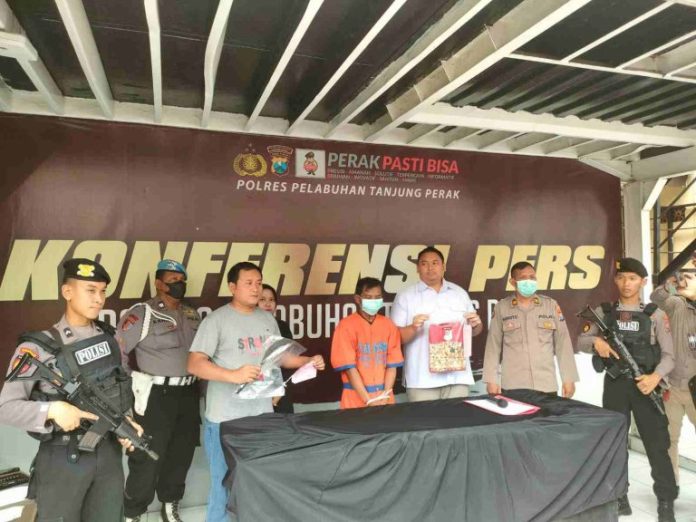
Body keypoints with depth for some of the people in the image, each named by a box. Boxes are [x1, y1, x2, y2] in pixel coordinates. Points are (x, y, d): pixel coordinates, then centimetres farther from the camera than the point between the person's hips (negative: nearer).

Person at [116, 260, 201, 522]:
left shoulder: (192, 314, 9)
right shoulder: (142, 313, -10)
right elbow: (116, 351, -12)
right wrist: (127, 387, -11)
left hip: (189, 394, 6)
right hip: (157, 395, -6)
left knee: (182, 454, 17)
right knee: (147, 458, 2)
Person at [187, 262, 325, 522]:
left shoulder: (267, 319, 9)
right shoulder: (217, 319, -11)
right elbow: (194, 364, -17)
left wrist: (308, 361, 3)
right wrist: (233, 375, -30)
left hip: (263, 414, 6)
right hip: (225, 418, -5)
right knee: (224, 482, 8)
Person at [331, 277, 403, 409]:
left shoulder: (388, 325, 4)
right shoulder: (346, 326, -8)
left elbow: (392, 365, 2)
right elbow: (349, 368, -12)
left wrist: (385, 395, -10)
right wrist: (368, 400, -16)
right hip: (356, 399, -3)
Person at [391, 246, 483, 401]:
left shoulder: (460, 293, 13)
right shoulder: (405, 296, 1)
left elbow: (474, 330, 19)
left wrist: (476, 324, -4)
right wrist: (413, 328, -22)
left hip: (458, 375, 3)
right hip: (422, 379, -3)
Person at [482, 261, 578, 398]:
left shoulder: (551, 305, 7)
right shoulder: (501, 308, 4)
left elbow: (563, 343, 6)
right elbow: (493, 345, 3)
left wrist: (568, 379, 3)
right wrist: (491, 380, -2)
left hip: (546, 386, 1)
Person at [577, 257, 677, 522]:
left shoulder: (655, 315, 1)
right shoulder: (604, 312, 4)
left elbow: (668, 355, -1)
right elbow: (581, 341, 5)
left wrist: (656, 376, -20)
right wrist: (596, 342, -17)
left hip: (645, 385, -1)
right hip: (615, 385, 1)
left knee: (657, 444, 3)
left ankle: (666, 500, 18)